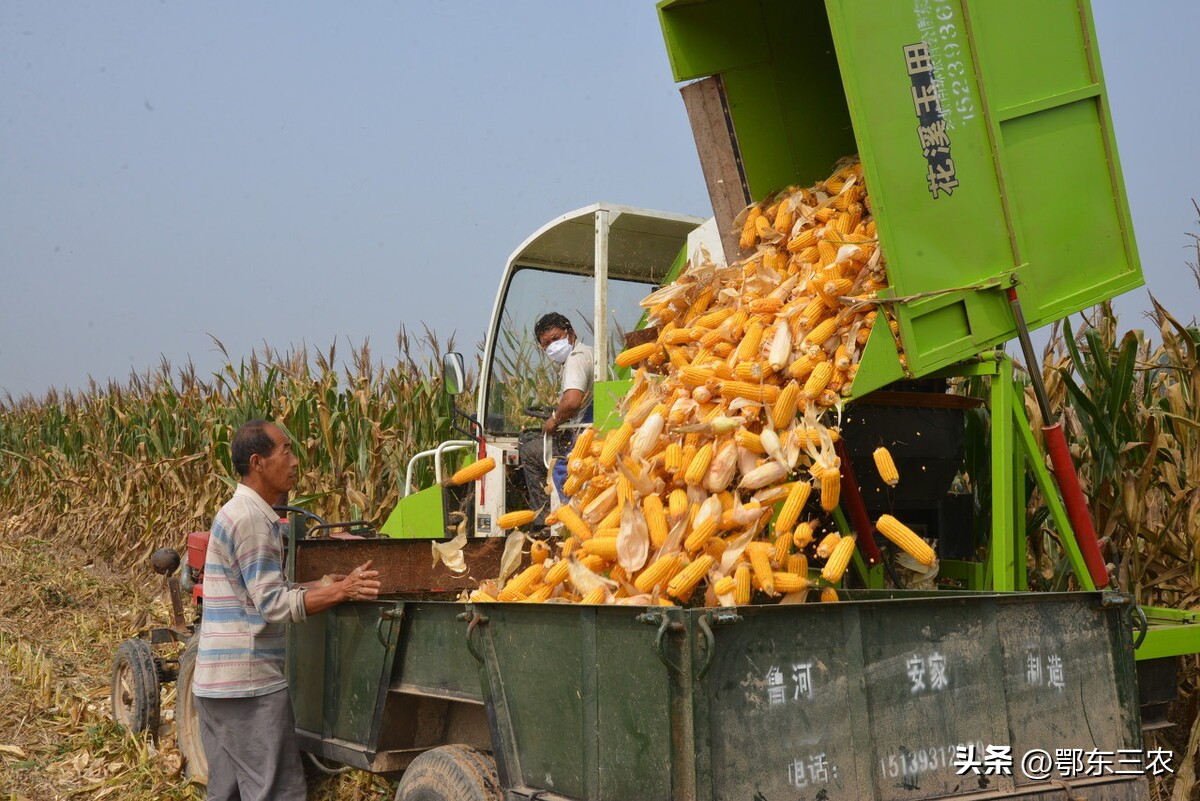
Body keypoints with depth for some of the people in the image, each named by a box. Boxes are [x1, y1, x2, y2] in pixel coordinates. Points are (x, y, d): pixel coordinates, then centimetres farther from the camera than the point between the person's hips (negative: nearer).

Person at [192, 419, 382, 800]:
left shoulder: (237, 512, 15)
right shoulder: (251, 518, -16)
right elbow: (275, 606, -18)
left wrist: (320, 586, 5)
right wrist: (342, 590, -17)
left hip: (217, 682, 10)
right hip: (250, 683, -10)